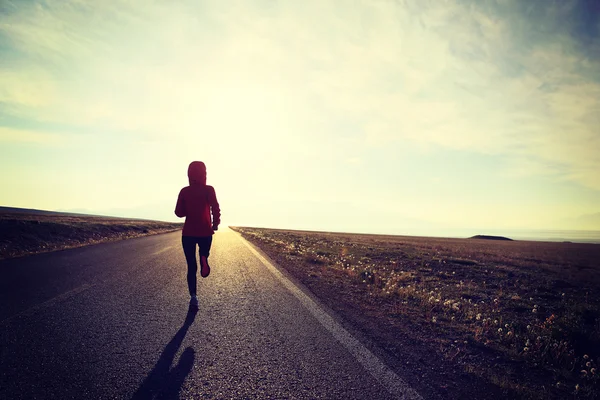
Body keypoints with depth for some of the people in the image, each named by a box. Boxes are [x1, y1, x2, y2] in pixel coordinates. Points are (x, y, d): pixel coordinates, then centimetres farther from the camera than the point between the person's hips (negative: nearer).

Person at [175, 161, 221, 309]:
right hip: (205, 232, -1)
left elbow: (179, 212, 1)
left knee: (191, 266, 7)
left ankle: (193, 296, -7)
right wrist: (215, 224, 1)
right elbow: (216, 209, -14)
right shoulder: (208, 190, -6)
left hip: (188, 232, 1)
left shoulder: (184, 191, 0)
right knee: (204, 253, 26)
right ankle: (204, 258, -10)